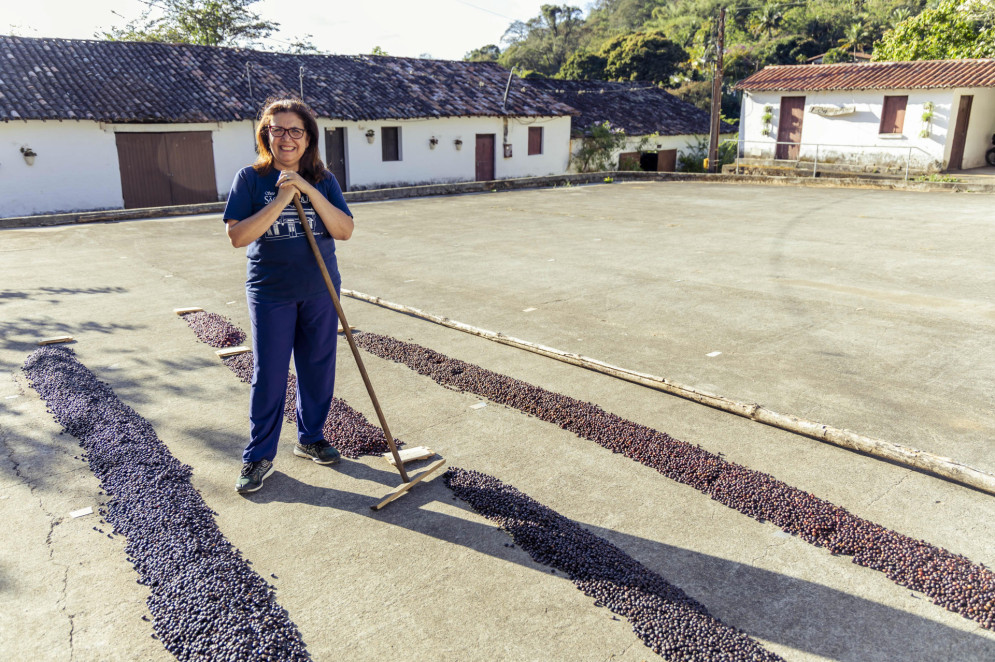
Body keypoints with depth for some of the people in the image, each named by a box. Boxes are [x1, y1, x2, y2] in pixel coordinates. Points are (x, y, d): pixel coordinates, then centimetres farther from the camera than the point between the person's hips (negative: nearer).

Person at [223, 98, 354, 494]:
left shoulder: (323, 180, 3)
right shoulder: (251, 179, -4)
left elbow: (344, 230, -8)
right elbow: (237, 235, -14)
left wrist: (309, 190, -18)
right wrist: (281, 200, -21)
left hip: (320, 291, 3)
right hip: (270, 294, -3)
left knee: (318, 369, 12)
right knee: (268, 376, 3)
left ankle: (310, 438, 31)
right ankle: (259, 457, 17)